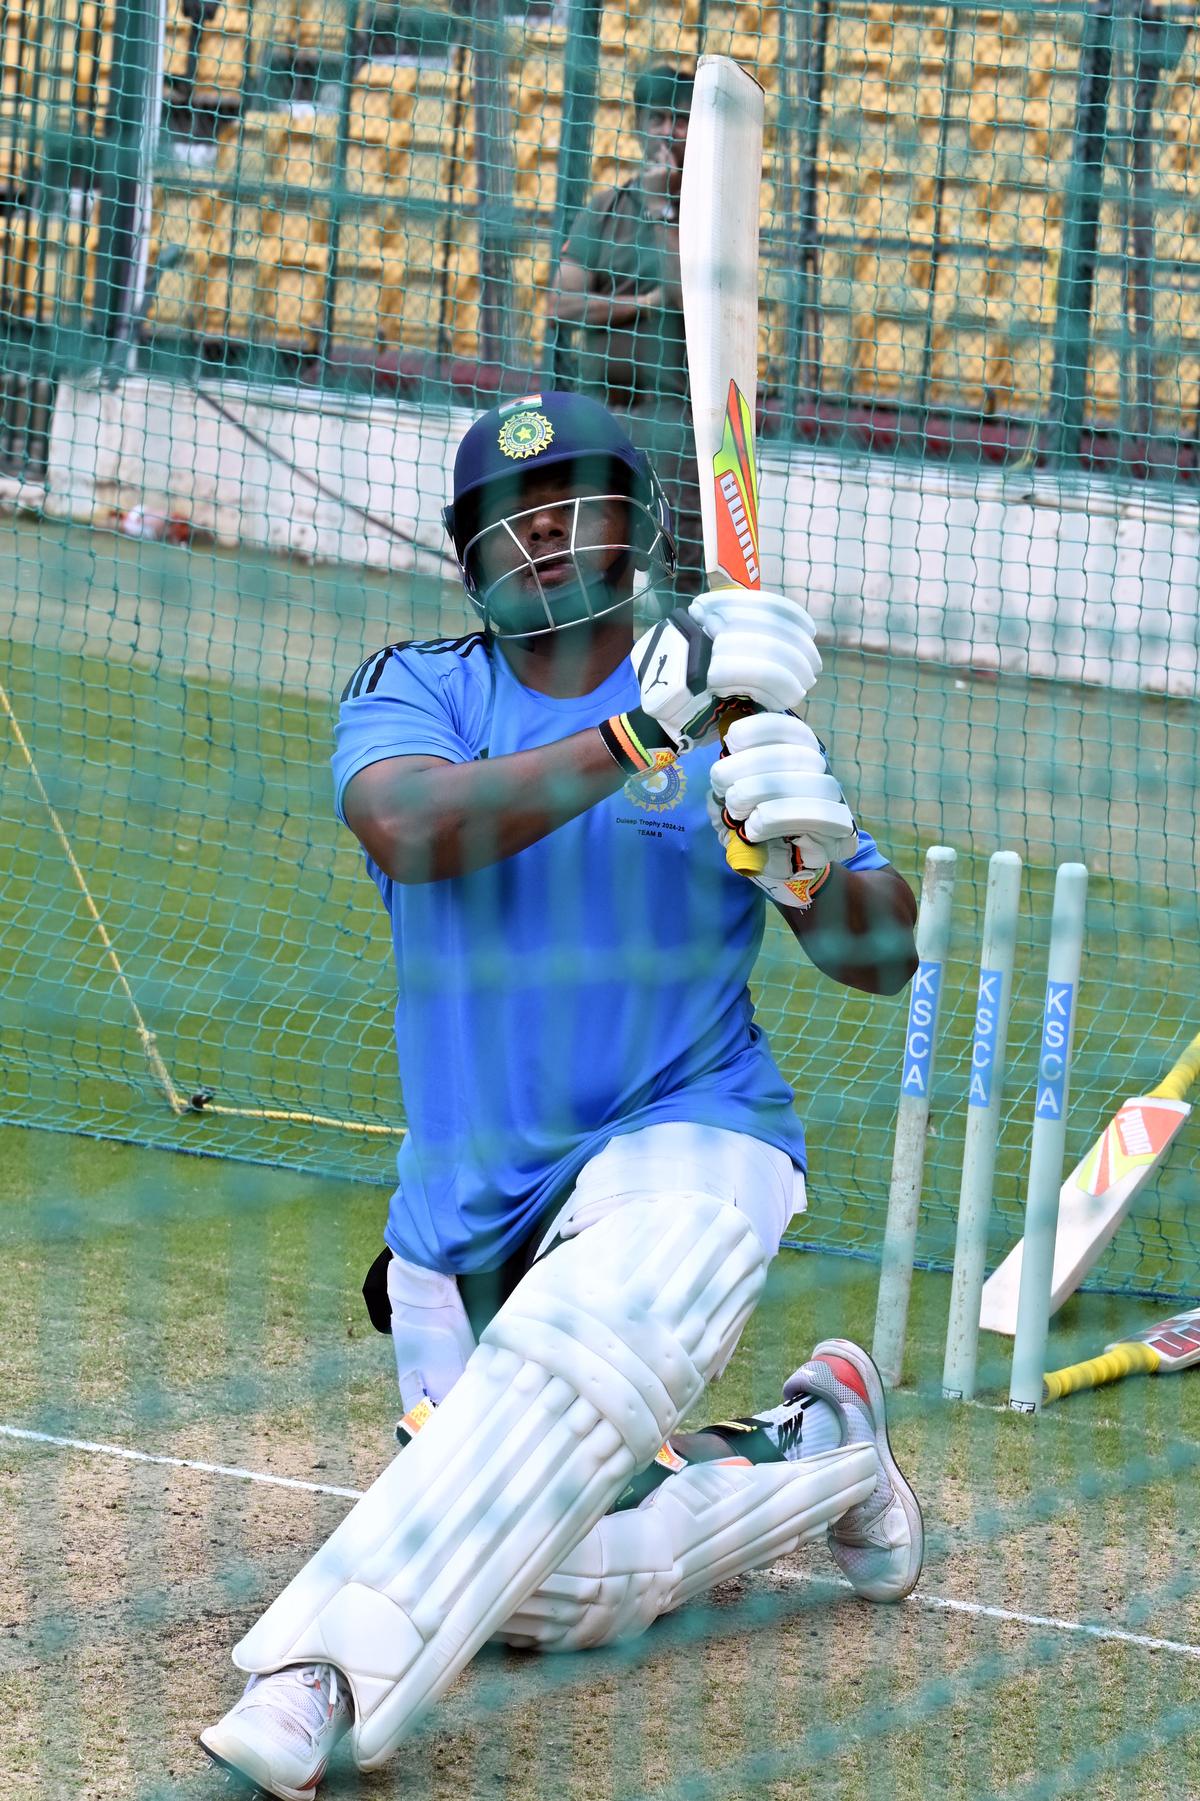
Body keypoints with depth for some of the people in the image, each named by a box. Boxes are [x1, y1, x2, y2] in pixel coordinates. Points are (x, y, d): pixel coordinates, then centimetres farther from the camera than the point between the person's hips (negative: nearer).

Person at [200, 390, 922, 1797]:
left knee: (570, 1359, -36)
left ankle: (328, 1671, -42)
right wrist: (638, 732, -27)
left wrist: (813, 852, -18)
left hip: (687, 1149, -2)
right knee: (559, 1595, -9)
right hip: (466, 1212, 2)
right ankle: (816, 1455, 16)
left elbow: (883, 959, 5)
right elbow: (411, 828, -19)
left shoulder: (732, 717, 7)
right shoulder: (415, 691, 5)